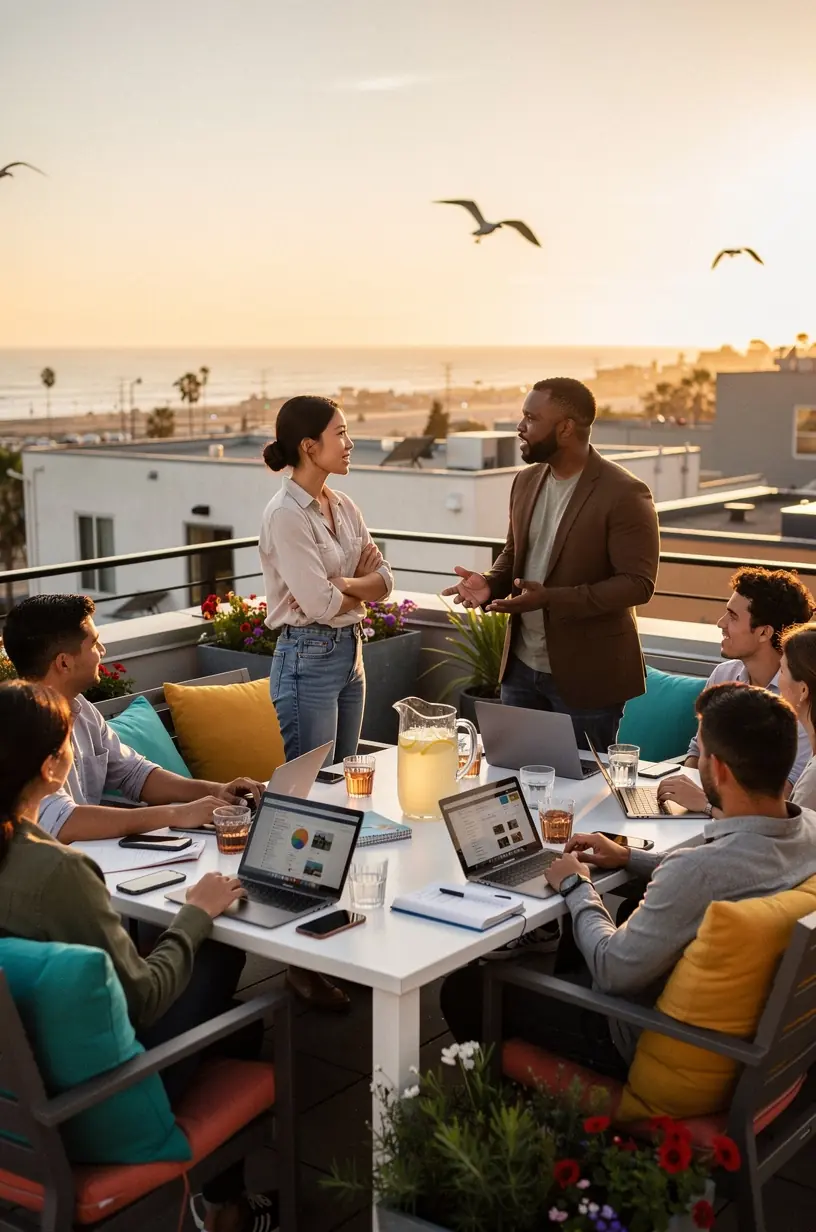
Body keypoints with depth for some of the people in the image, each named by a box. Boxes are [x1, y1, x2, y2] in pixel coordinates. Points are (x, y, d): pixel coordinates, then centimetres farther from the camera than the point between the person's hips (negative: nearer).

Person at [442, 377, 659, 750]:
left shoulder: (624, 494, -16)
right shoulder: (526, 481, 7)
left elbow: (637, 583, -19)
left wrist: (552, 599, -28)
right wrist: (490, 582, -5)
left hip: (585, 675, -7)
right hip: (521, 667, 7)